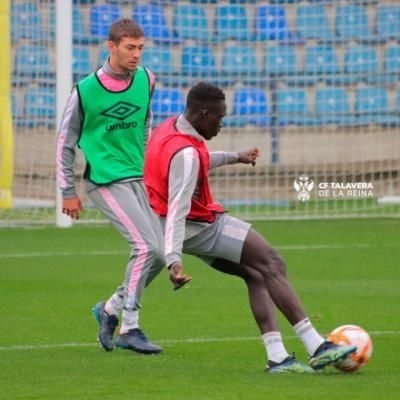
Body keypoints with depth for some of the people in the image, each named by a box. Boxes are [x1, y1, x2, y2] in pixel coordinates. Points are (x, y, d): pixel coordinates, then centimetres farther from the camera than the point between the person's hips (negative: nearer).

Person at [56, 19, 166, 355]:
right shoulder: (85, 91, -9)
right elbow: (66, 141, 0)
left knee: (159, 256, 1)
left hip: (138, 179, 6)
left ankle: (111, 308, 21)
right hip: (106, 180, -6)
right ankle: (129, 329, -9)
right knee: (147, 247, -19)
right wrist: (68, 192, 1)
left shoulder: (146, 80, 6)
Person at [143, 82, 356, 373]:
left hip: (193, 228, 10)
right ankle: (317, 348, -14)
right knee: (272, 264, -10)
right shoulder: (186, 154, -26)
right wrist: (174, 259, -41)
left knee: (255, 275, 7)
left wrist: (234, 158, 40)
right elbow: (177, 209, -34)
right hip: (202, 226, -10)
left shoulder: (171, 128, 6)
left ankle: (276, 356, -5)